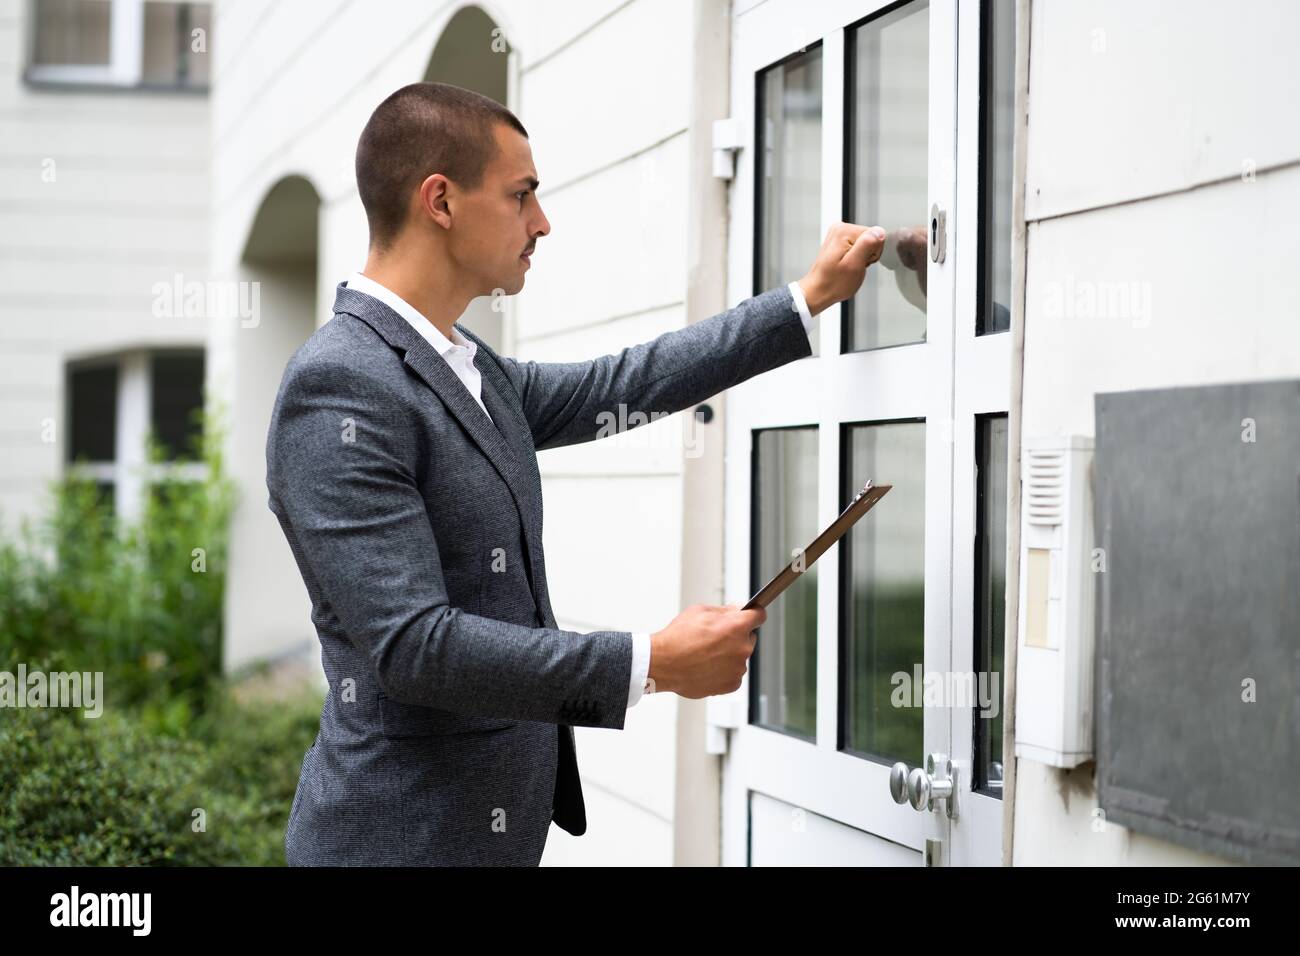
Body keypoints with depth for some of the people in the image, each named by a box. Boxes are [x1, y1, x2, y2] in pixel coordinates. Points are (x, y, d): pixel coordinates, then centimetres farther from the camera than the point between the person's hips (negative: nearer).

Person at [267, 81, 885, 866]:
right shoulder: (337, 388, -19)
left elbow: (624, 386, 23)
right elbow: (412, 646, -24)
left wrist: (811, 298, 25)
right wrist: (654, 663, -20)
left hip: (502, 822, 9)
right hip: (406, 833, -9)